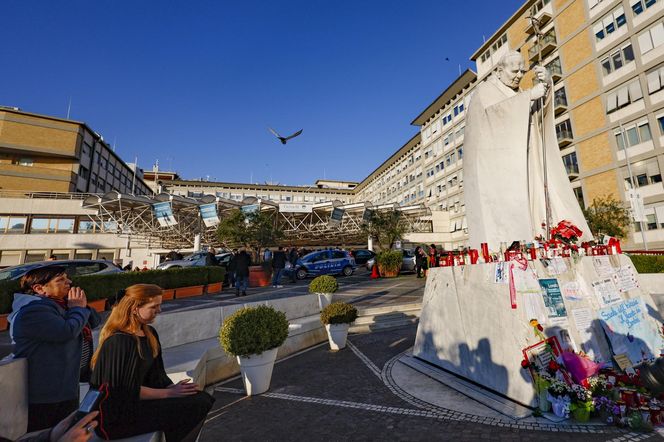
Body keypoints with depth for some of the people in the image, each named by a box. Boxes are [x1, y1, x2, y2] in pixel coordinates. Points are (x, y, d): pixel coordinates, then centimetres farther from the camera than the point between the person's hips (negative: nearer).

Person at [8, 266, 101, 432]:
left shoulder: (61, 306, 8)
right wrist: (78, 308, -17)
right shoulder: (33, 311, -23)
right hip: (43, 398, -9)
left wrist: (80, 307, -6)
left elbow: (95, 321, 13)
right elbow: (68, 331, -35)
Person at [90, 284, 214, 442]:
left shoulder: (149, 334, 4)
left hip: (136, 399, 8)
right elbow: (128, 391, -20)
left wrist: (173, 388, -6)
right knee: (196, 406, -15)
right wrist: (169, 393, -14)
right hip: (116, 416, -8)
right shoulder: (120, 342, -23)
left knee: (202, 398, -6)